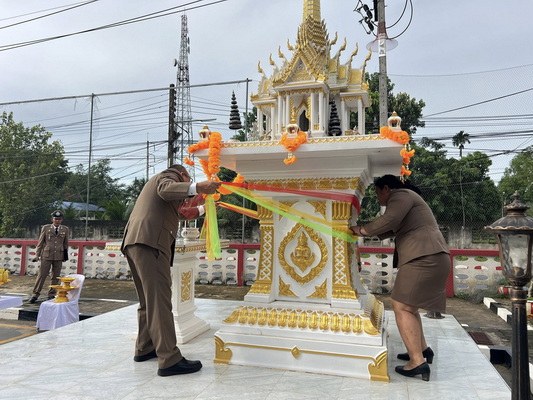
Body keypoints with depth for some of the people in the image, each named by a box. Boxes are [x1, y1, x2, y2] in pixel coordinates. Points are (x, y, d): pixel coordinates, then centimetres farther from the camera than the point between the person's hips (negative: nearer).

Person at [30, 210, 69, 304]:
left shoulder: (65, 229, 6)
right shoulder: (45, 228, 3)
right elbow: (40, 242, 5)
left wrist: (66, 254, 11)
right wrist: (37, 255, 1)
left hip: (59, 257, 2)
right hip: (46, 256, -1)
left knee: (56, 277, 6)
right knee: (42, 275, -1)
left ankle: (51, 295, 17)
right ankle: (35, 294, 9)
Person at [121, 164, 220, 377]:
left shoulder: (157, 181, 35)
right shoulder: (168, 176, 6)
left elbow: (175, 211, 44)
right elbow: (166, 190, -19)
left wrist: (202, 209, 50)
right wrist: (197, 187, -32)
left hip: (134, 243, 10)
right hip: (150, 242, -10)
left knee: (147, 299, 18)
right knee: (159, 300, -13)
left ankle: (144, 348, 27)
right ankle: (169, 360, -14)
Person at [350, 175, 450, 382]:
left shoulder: (401, 195, -4)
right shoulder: (404, 199, 28)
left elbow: (389, 220, -21)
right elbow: (391, 229, 31)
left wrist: (363, 230, -8)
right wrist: (367, 232, 25)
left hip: (424, 258, -11)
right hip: (427, 258, 11)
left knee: (401, 307, -11)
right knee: (407, 304, 19)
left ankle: (418, 362, -12)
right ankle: (422, 349, 25)